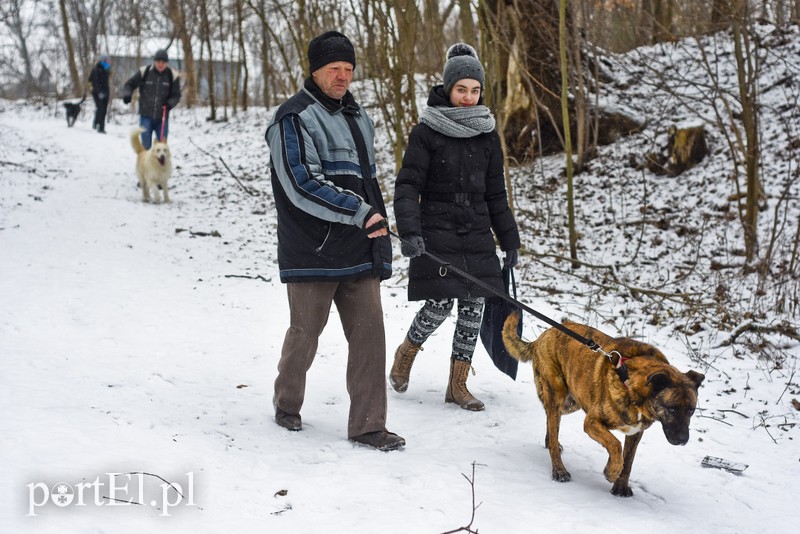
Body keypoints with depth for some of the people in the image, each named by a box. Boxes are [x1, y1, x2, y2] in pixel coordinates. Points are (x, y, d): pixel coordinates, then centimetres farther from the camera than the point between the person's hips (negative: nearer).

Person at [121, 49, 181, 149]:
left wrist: (170, 104, -16)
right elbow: (130, 84, 5)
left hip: (162, 118, 1)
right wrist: (127, 94, -17)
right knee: (145, 146, 0)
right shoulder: (144, 72, -4)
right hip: (146, 116, -1)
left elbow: (176, 95, 5)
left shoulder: (172, 75, -2)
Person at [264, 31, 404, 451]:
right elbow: (302, 185, -19)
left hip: (359, 253, 7)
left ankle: (367, 425, 7)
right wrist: (360, 214, -20)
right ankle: (287, 403, 31)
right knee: (305, 332, 6)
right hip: (312, 252, -6)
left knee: (369, 332, 1)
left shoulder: (358, 117, 17)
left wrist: (378, 225, 19)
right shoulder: (294, 118, -10)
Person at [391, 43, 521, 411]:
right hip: (437, 235, -5)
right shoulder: (427, 131, -4)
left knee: (473, 307, 3)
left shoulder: (486, 135, 11)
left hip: (477, 236, 5)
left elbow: (495, 192, 16)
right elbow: (407, 185, -10)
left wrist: (509, 240, 15)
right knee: (440, 305, -10)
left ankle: (457, 385, 15)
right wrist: (409, 232, -23)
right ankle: (404, 356, 19)